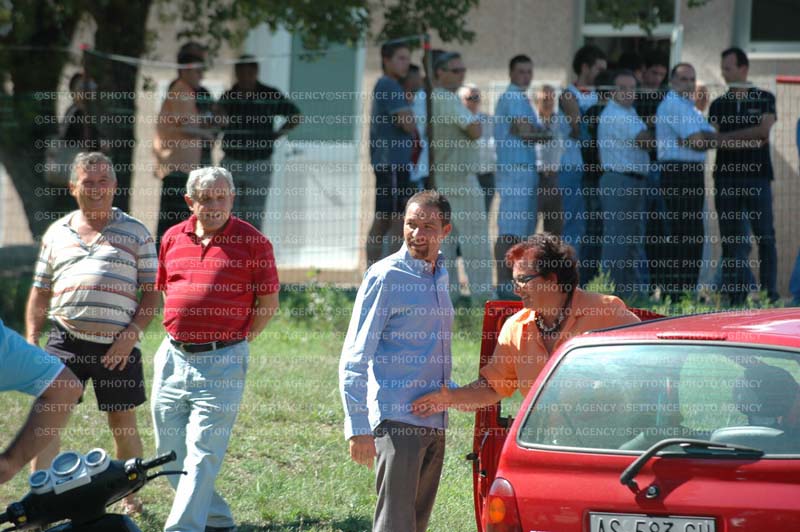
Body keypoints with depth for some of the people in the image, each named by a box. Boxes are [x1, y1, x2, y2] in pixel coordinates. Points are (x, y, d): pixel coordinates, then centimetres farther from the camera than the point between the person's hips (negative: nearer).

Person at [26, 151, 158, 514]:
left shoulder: (135, 233, 7)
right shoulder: (56, 233, 14)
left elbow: (152, 292, 4)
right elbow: (40, 292, 19)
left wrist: (132, 334, -9)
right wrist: (31, 341, 9)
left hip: (117, 346, -1)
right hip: (65, 340, 1)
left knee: (123, 423, 7)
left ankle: (131, 498, 24)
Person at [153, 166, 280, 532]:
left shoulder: (252, 241, -4)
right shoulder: (173, 238, 10)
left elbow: (268, 303, 1)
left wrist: (239, 340, -1)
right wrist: (178, 330, 15)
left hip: (222, 362, -6)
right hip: (173, 358, 6)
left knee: (203, 454, -9)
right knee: (170, 454, 10)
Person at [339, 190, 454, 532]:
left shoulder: (440, 275, 15)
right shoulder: (385, 277, -8)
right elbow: (354, 359, -12)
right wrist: (358, 427, -18)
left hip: (434, 422, 8)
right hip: (396, 419, -8)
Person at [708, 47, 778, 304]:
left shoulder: (764, 99, 8)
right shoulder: (718, 105, 14)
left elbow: (765, 129, -8)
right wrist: (748, 140, -12)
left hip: (757, 176, -2)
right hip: (727, 177, 2)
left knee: (765, 236, -7)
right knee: (731, 239, -1)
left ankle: (770, 293, -5)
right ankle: (734, 297, 1)